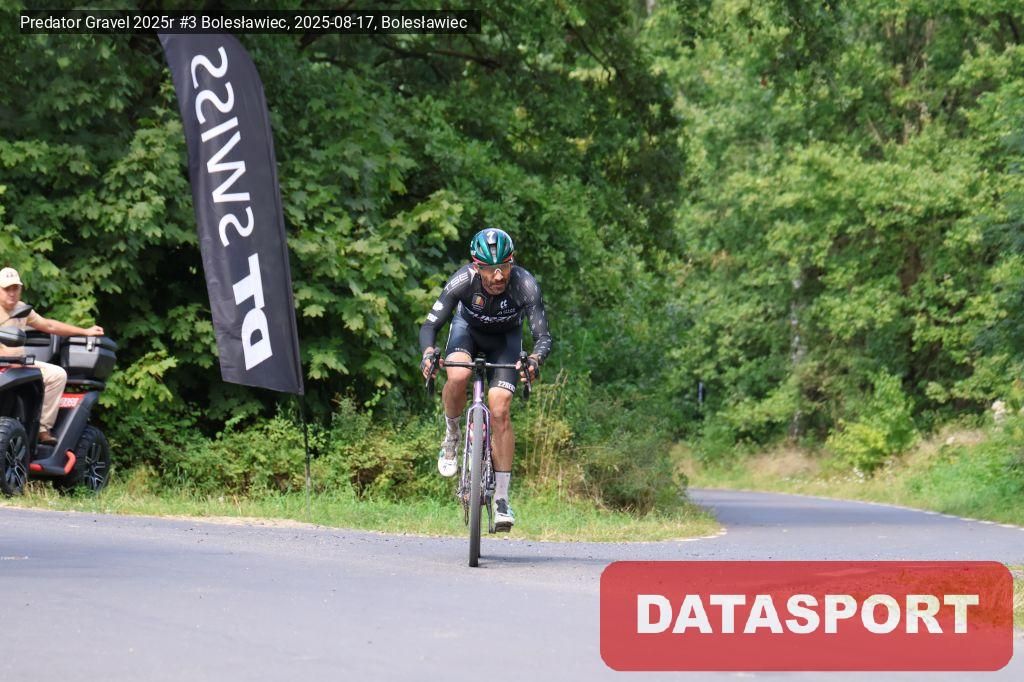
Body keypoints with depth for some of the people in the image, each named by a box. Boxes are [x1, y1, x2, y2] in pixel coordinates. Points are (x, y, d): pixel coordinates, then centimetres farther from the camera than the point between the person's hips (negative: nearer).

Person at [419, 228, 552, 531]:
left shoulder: (525, 284, -35)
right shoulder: (463, 280, -33)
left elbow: (543, 336, -36)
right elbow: (430, 325, -31)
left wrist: (535, 358, -58)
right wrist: (428, 352, -52)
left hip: (505, 338, 0)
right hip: (468, 328, 0)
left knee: (499, 411, -15)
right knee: (458, 377, -33)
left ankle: (502, 498, -7)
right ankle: (451, 436, -3)